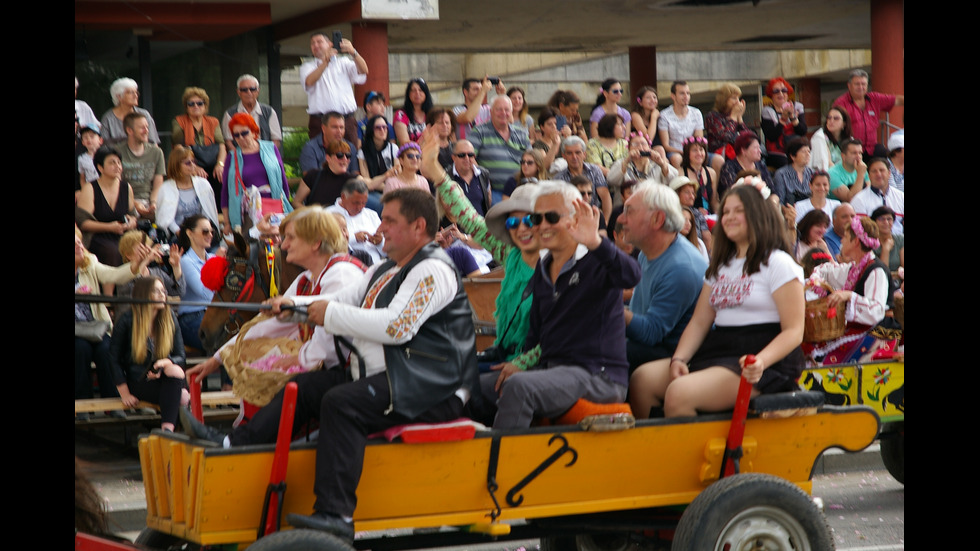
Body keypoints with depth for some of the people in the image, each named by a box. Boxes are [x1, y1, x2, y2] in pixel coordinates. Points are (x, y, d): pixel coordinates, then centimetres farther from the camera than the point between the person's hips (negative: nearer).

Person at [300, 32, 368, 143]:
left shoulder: (343, 62, 17)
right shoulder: (307, 67, 14)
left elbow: (363, 71, 2)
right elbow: (309, 82, -8)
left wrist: (353, 53, -16)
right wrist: (326, 62, -18)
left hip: (347, 120, 1)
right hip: (320, 121, -1)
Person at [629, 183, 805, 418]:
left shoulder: (778, 263, -2)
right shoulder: (720, 265, 22)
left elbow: (794, 332, -10)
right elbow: (699, 322, 18)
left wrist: (761, 362, -28)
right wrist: (678, 359, -2)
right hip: (718, 351, 8)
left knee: (679, 393, -30)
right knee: (641, 379, -15)